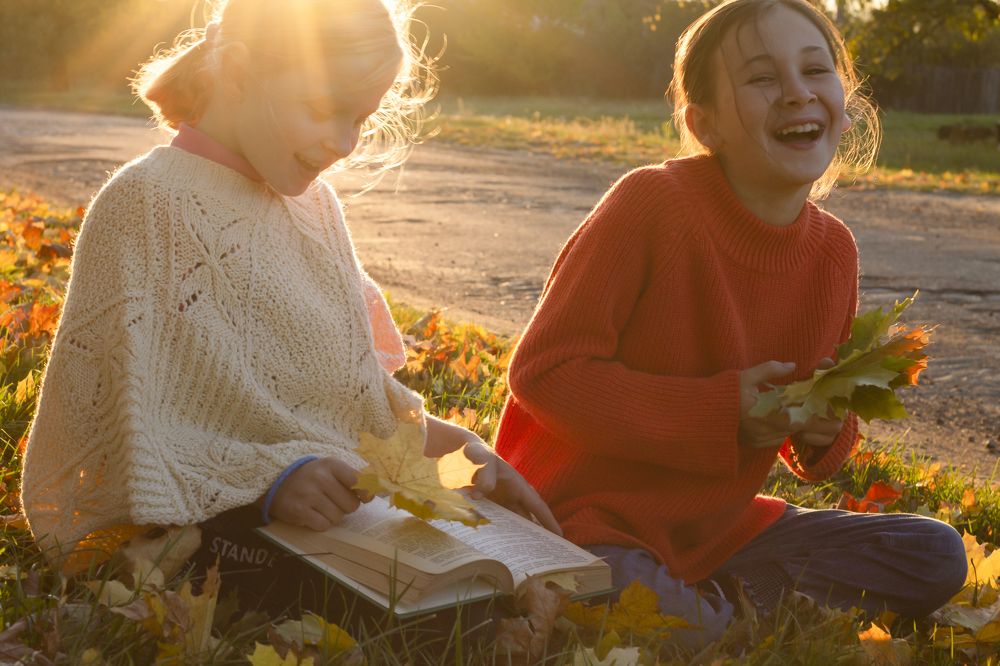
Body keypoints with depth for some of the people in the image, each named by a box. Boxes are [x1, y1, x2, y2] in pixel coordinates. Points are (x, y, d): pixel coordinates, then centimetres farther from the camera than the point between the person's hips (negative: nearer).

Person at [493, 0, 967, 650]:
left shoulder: (835, 250, 0)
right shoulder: (651, 204, -19)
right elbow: (544, 369, -19)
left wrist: (827, 431, -14)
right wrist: (720, 410, -23)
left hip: (717, 525, 6)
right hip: (586, 514, -6)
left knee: (935, 558, 1)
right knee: (683, 636, -34)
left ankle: (716, 598, -1)